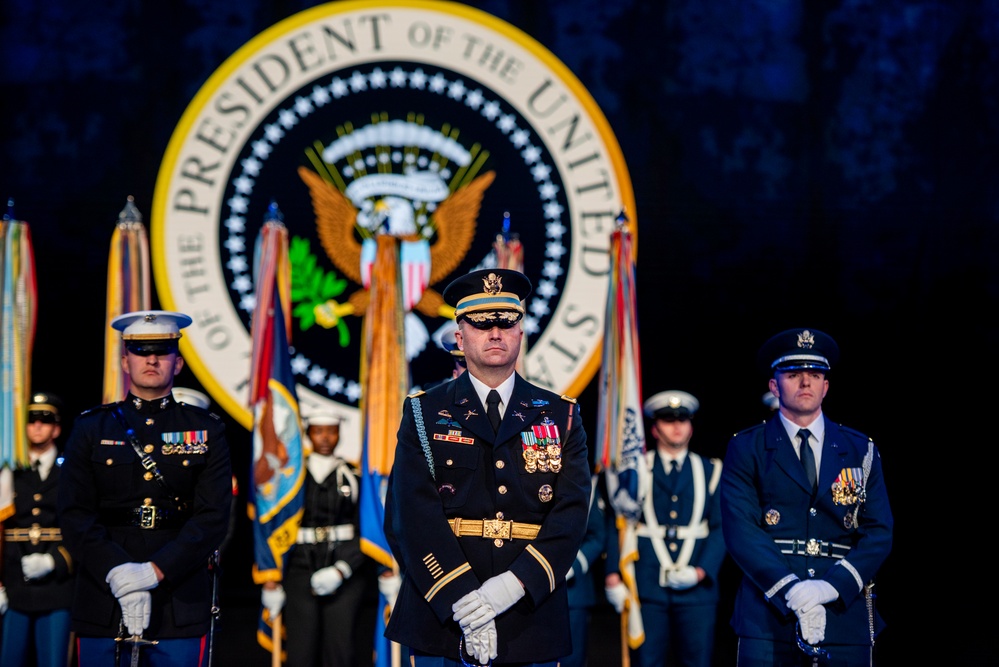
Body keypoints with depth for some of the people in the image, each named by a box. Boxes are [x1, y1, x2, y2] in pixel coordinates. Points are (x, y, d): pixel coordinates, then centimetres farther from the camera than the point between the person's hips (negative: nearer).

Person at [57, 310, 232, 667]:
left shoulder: (207, 431, 7)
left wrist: (155, 571, -16)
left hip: (182, 606, 0)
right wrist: (117, 573, -16)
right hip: (102, 604, 1)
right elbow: (75, 514, -1)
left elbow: (213, 516, -4)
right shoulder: (91, 429, 9)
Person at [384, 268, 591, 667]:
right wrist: (464, 602, -18)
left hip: (532, 626, 1)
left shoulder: (560, 417, 9)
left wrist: (513, 585, -18)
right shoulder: (424, 414, 5)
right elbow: (414, 514, -7)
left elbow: (571, 513, -3)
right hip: (442, 620, -1)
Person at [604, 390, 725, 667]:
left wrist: (701, 571, -8)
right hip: (646, 586, -1)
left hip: (696, 588, 1)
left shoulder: (710, 471, 12)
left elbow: (721, 528, 6)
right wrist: (613, 576, -7)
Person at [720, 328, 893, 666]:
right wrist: (791, 590, -18)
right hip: (768, 614, -1)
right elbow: (741, 531, -5)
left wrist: (832, 586, -11)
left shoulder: (861, 451, 12)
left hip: (844, 611, 2)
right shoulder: (746, 449, 6)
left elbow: (879, 533, 5)